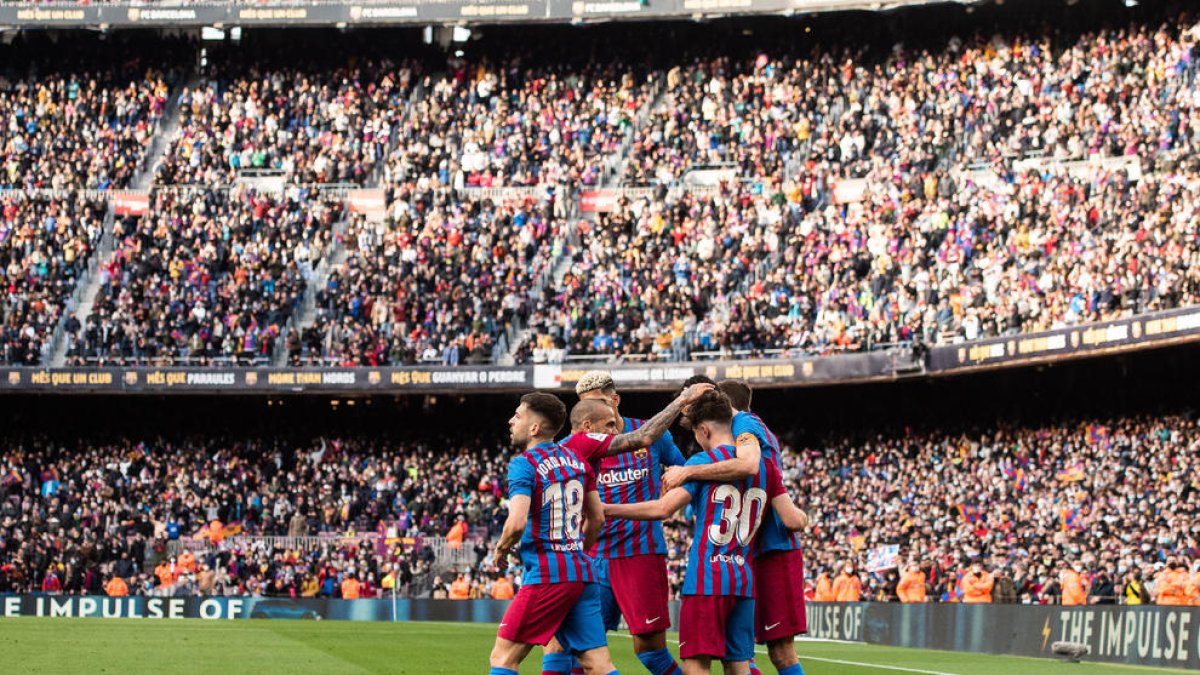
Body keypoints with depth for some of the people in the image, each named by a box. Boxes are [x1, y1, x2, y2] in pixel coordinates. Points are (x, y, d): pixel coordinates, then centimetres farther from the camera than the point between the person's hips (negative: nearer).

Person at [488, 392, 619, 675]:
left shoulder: (523, 464, -9)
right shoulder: (576, 460, 13)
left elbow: (517, 522, -22)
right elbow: (597, 518, 19)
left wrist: (501, 549, -2)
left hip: (545, 577, -7)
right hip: (582, 574, 7)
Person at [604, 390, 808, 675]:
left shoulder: (704, 461, -5)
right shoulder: (765, 466, 11)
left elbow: (662, 508, -12)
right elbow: (793, 520, 7)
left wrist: (604, 509, -6)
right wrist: (803, 517, 31)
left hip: (706, 580, -6)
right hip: (745, 581, 6)